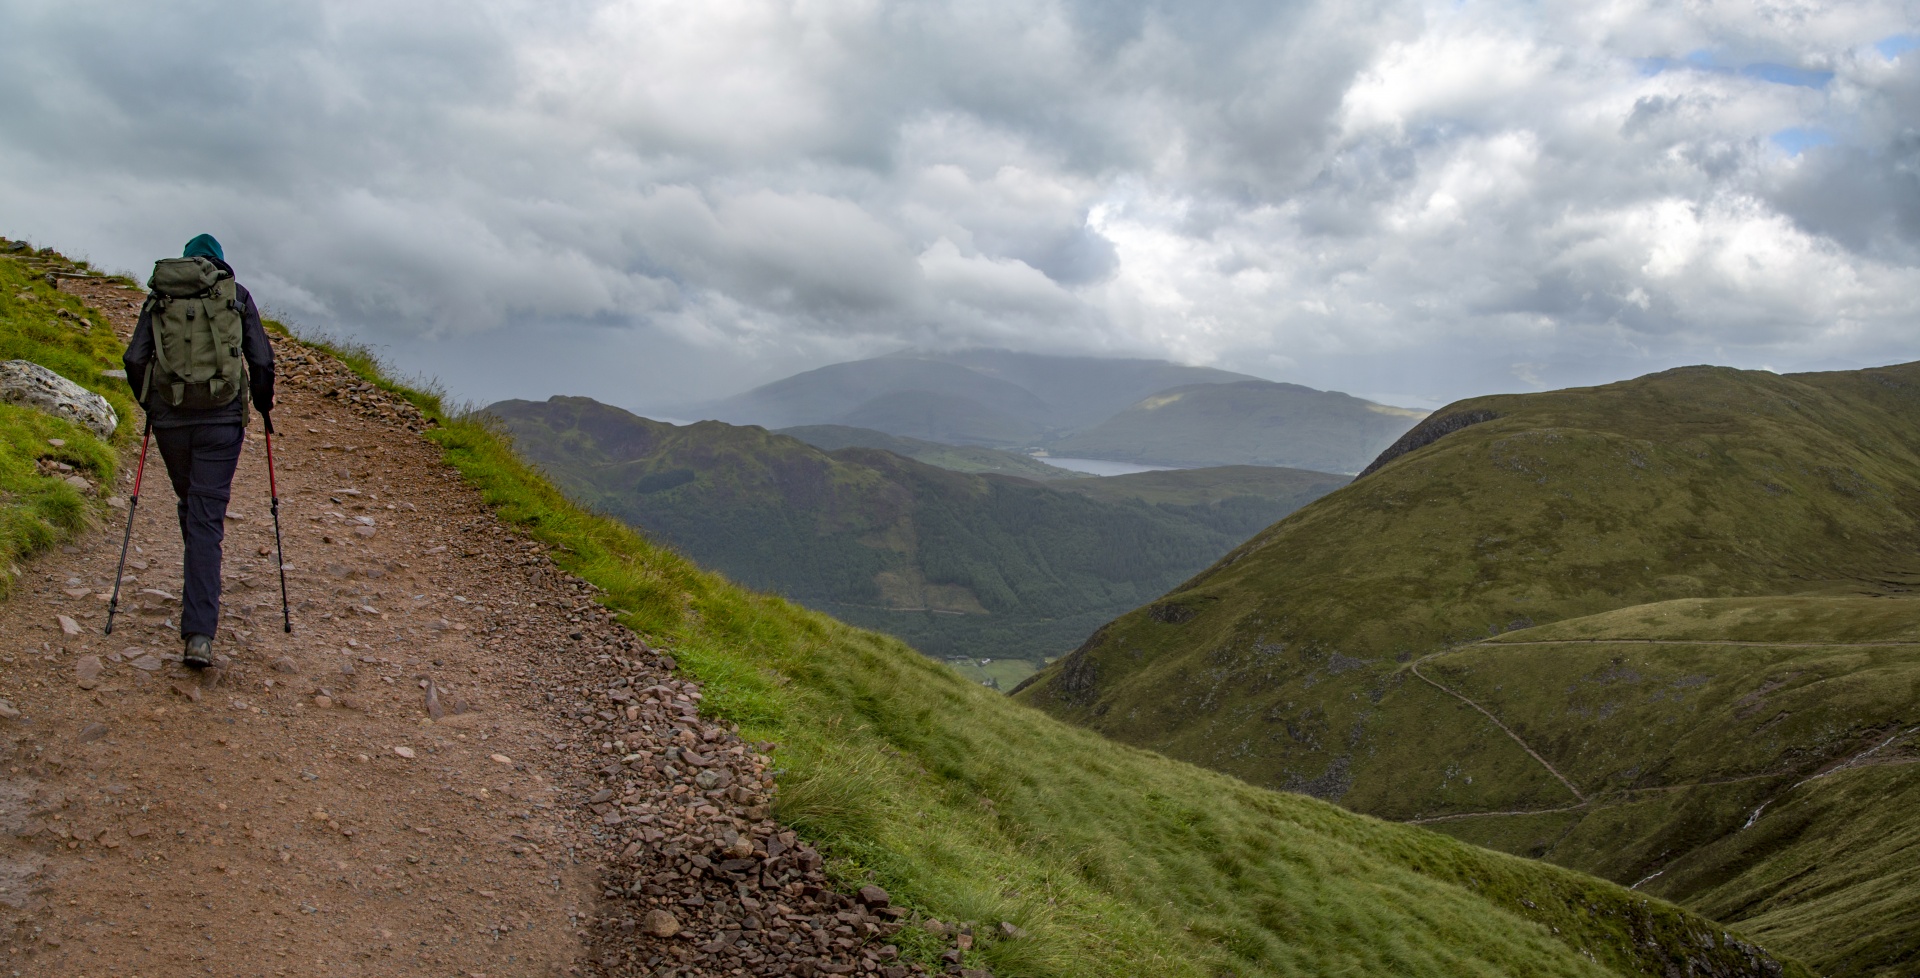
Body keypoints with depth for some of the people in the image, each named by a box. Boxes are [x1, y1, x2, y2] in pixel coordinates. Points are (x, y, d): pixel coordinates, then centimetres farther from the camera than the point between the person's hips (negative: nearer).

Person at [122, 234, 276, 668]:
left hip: (170, 420, 2)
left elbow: (134, 360, 3)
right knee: (207, 519, -5)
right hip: (222, 420, -2)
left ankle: (198, 589, 42)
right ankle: (199, 635, -15)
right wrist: (262, 406, 15)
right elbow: (261, 360, -1)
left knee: (189, 503, 25)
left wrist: (150, 404, 21)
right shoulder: (237, 294, 4)